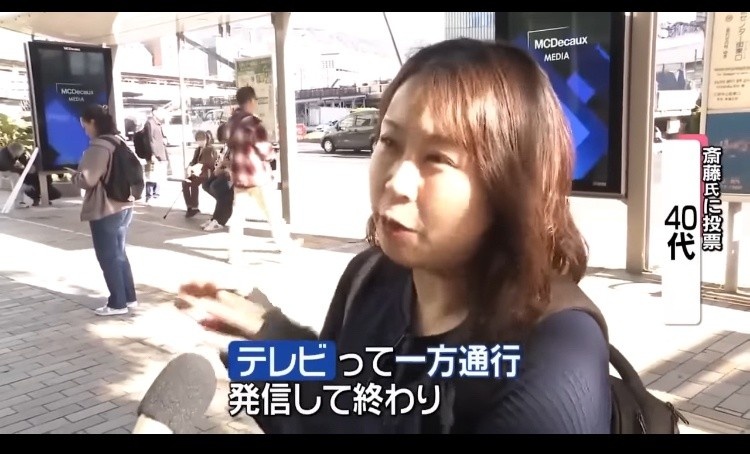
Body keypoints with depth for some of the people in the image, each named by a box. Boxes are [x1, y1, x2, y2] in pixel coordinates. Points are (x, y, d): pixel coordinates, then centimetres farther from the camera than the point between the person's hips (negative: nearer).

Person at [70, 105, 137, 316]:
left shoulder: (98, 147, -18)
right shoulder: (120, 142, 10)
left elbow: (87, 180, -22)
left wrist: (74, 175, 0)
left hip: (105, 210, -9)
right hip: (124, 206, 9)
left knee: (108, 257, 2)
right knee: (119, 254, 18)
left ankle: (117, 303, 9)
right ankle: (129, 297, 25)